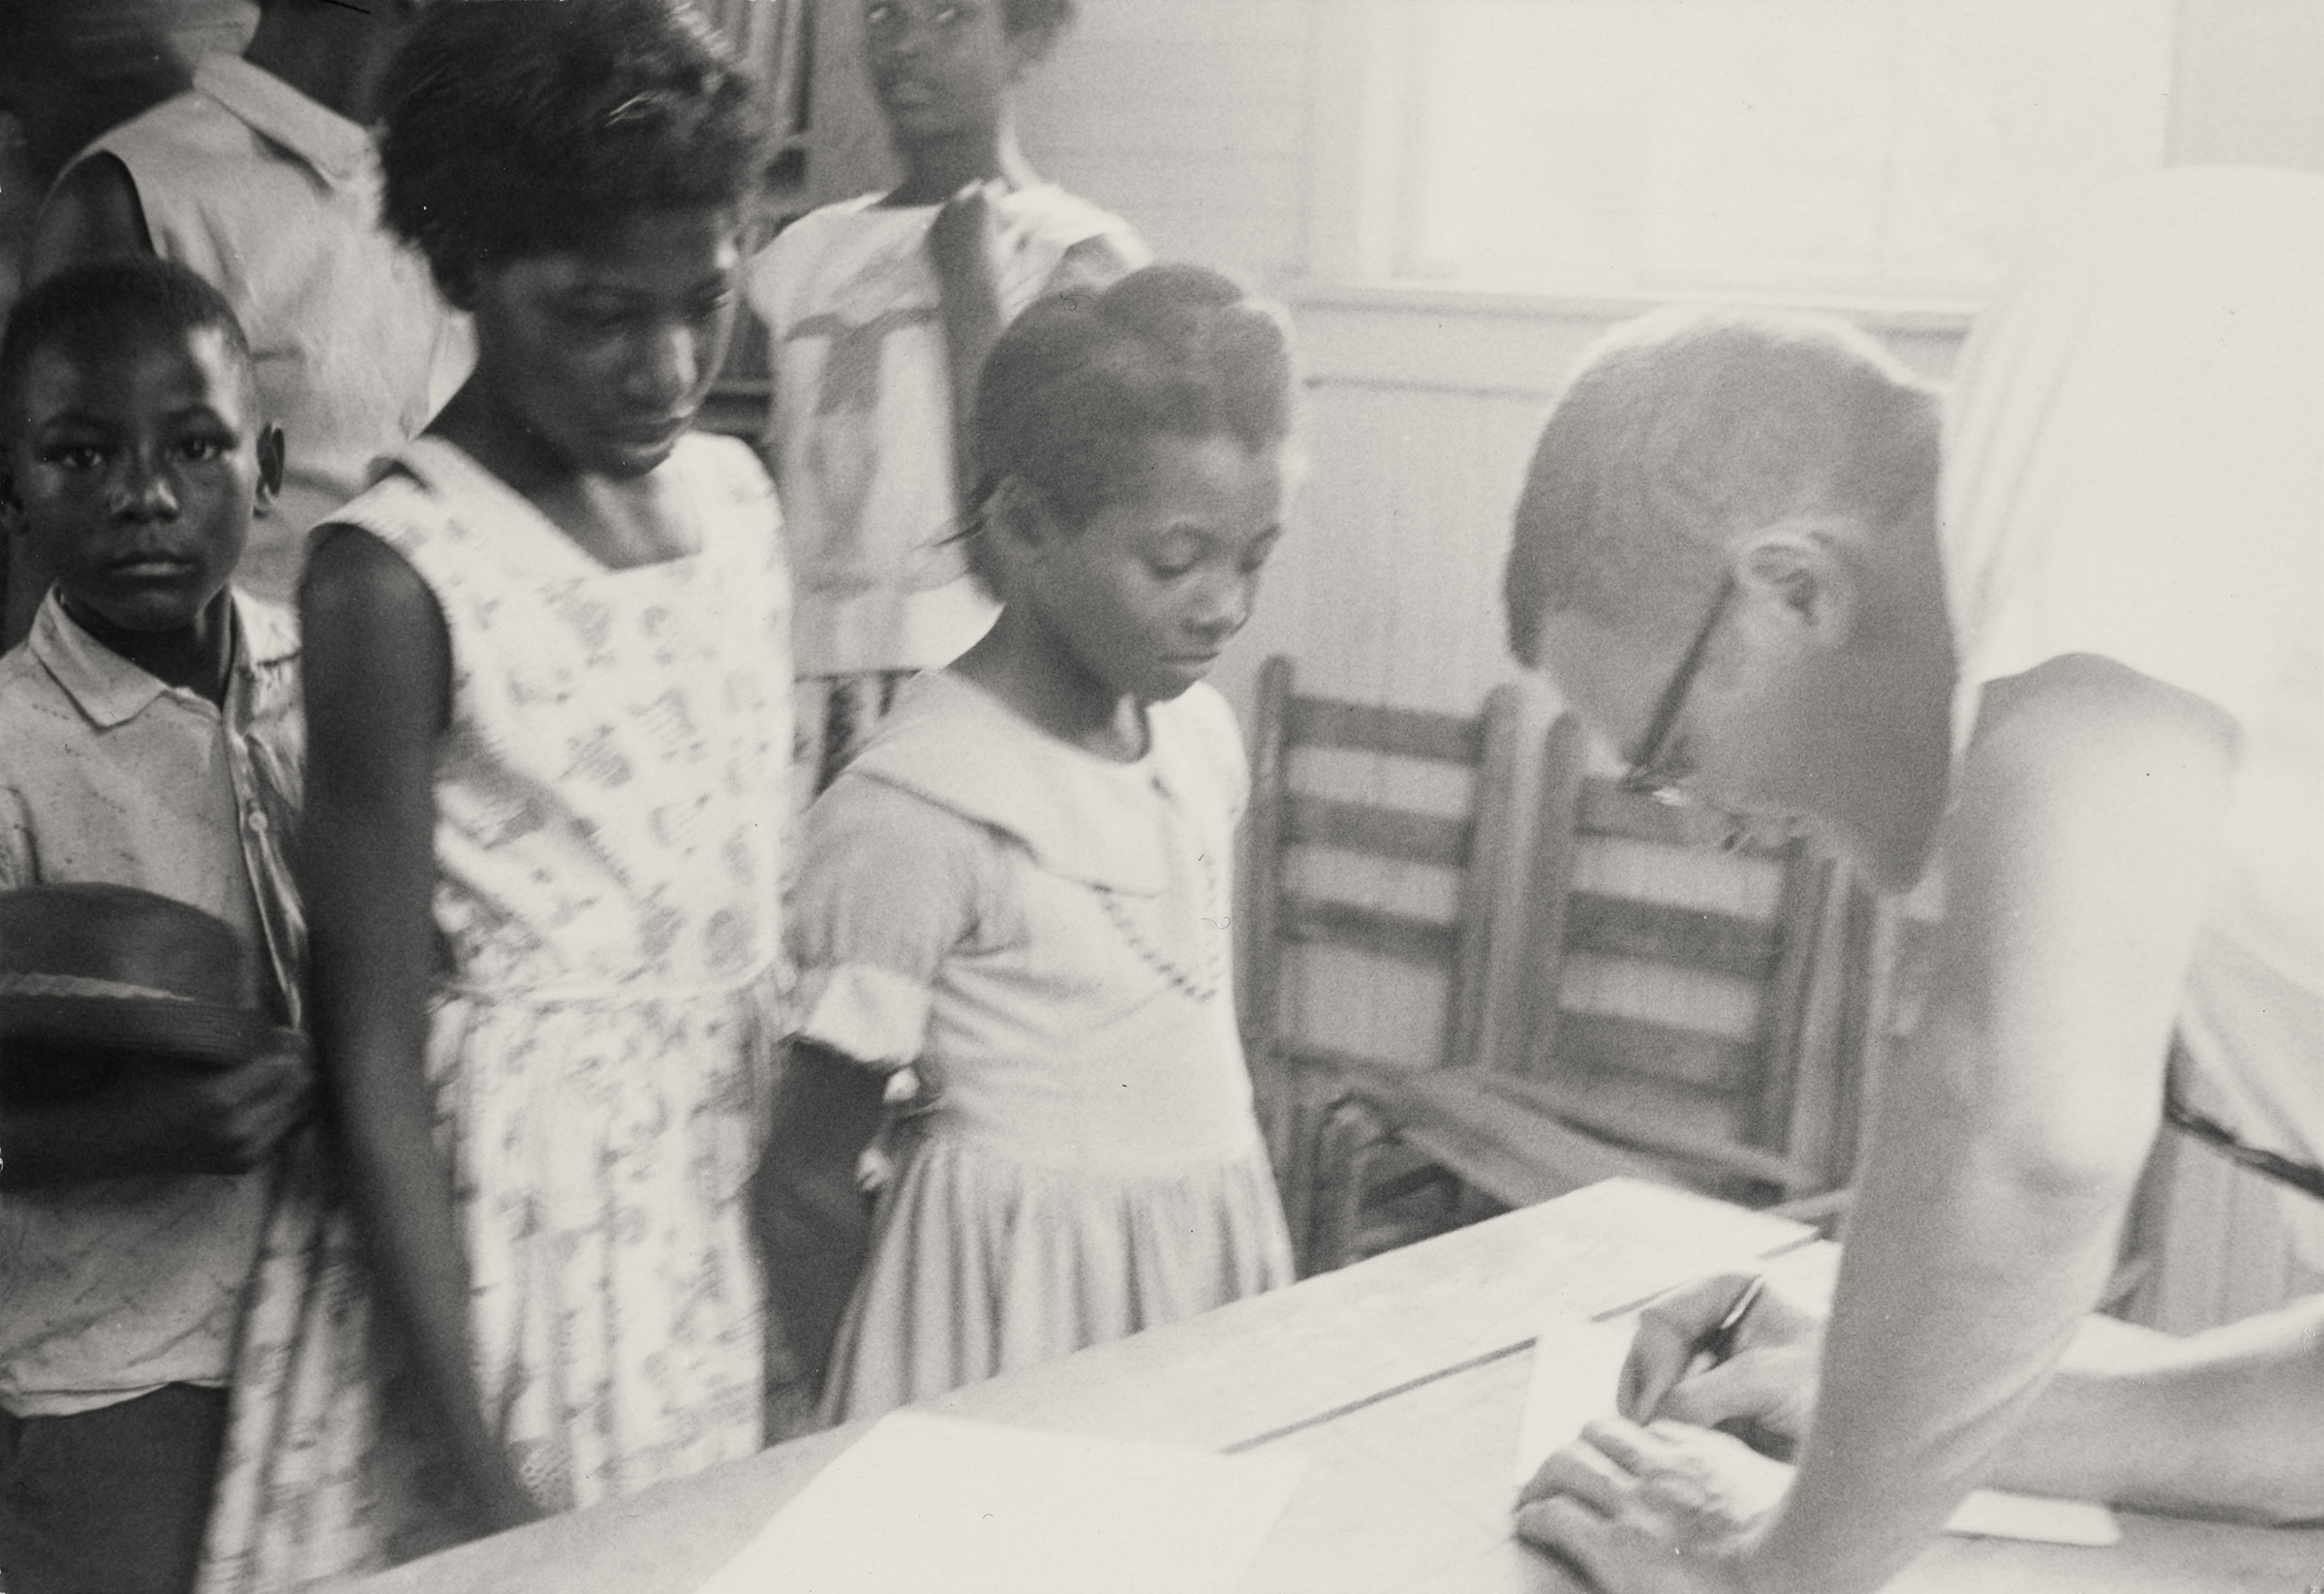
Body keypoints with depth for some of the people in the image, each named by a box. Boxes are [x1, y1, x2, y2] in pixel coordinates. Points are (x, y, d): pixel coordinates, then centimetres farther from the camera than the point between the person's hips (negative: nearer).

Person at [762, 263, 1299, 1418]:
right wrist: (891, 1448, -4)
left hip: (1212, 1272, 6)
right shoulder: (910, 814, -19)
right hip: (1021, 1319, -6)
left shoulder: (1203, 734, 2)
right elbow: (809, 1183, -11)